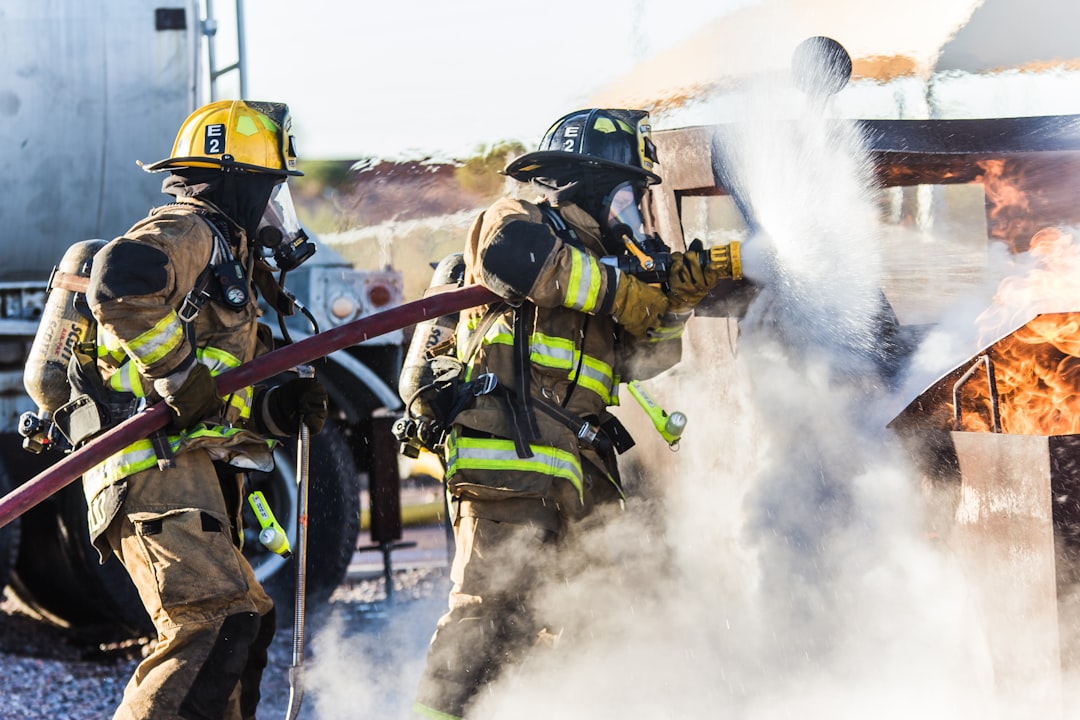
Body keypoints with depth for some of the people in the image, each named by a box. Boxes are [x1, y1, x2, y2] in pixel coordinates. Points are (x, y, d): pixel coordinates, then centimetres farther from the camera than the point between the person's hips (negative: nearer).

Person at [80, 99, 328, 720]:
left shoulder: (224, 254, 29)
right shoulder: (187, 232, -3)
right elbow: (119, 281, -28)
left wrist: (285, 410, 7)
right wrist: (179, 373, -24)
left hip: (194, 476, 11)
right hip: (159, 466, -11)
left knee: (249, 621, 19)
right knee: (218, 625, -23)